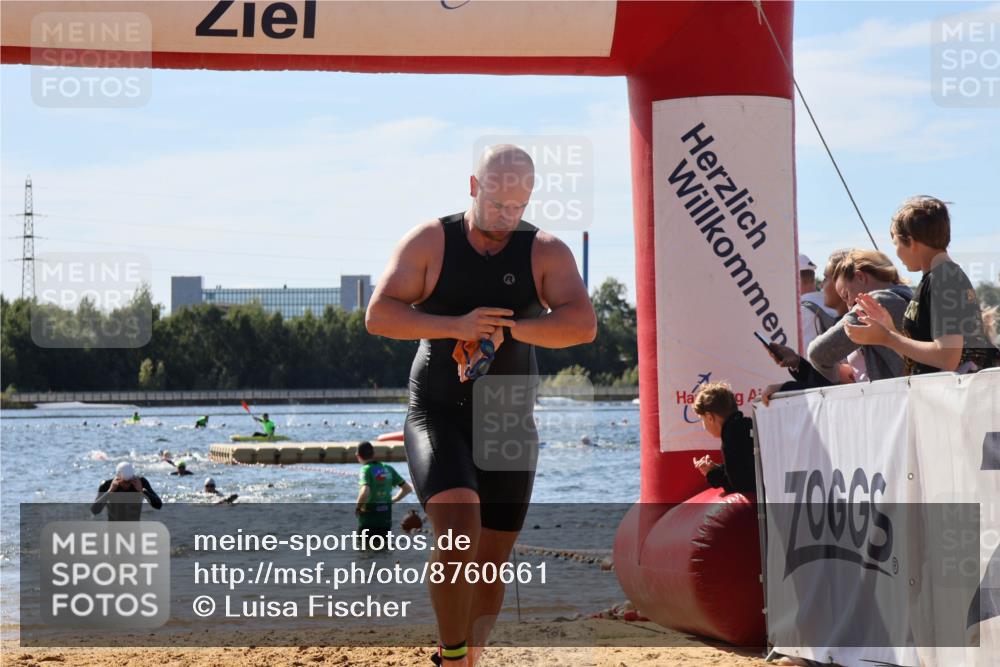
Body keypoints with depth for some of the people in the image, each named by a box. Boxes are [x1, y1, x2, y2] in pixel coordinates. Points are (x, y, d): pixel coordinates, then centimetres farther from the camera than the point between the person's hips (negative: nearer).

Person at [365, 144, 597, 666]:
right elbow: (378, 316, -10)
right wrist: (455, 325, -22)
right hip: (438, 414, -2)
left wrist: (504, 327, -23)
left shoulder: (546, 252, -2)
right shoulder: (430, 242, -3)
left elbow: (583, 325, -14)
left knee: (492, 561, 8)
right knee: (457, 530, -24)